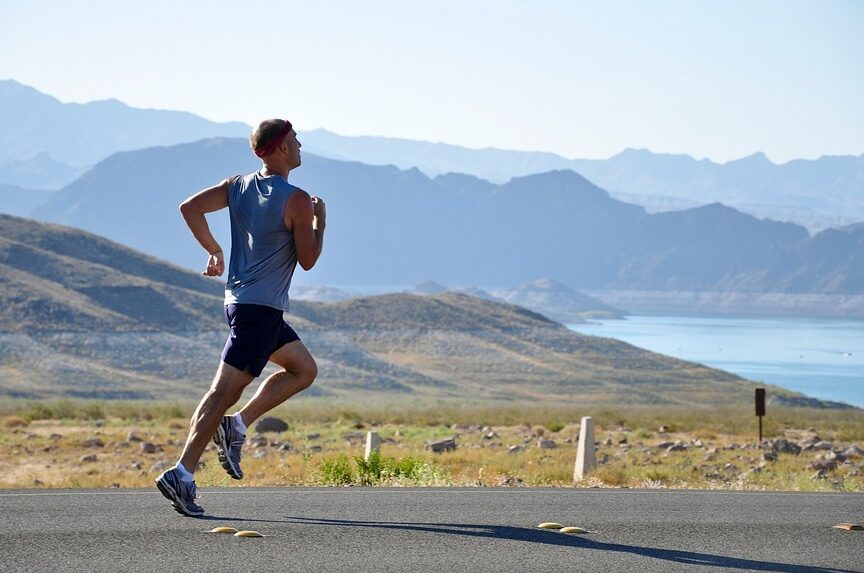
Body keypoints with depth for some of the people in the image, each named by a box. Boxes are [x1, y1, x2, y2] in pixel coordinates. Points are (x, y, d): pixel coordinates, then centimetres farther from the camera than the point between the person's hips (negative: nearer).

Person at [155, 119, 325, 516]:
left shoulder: (238, 186, 8)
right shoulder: (296, 200, -12)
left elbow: (190, 207, 4)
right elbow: (308, 260, -9)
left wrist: (214, 251, 13)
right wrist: (320, 222, 6)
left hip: (240, 299, 9)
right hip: (261, 308, -9)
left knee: (304, 370, 20)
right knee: (225, 390, -10)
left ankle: (236, 425, 10)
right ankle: (182, 474, -14)